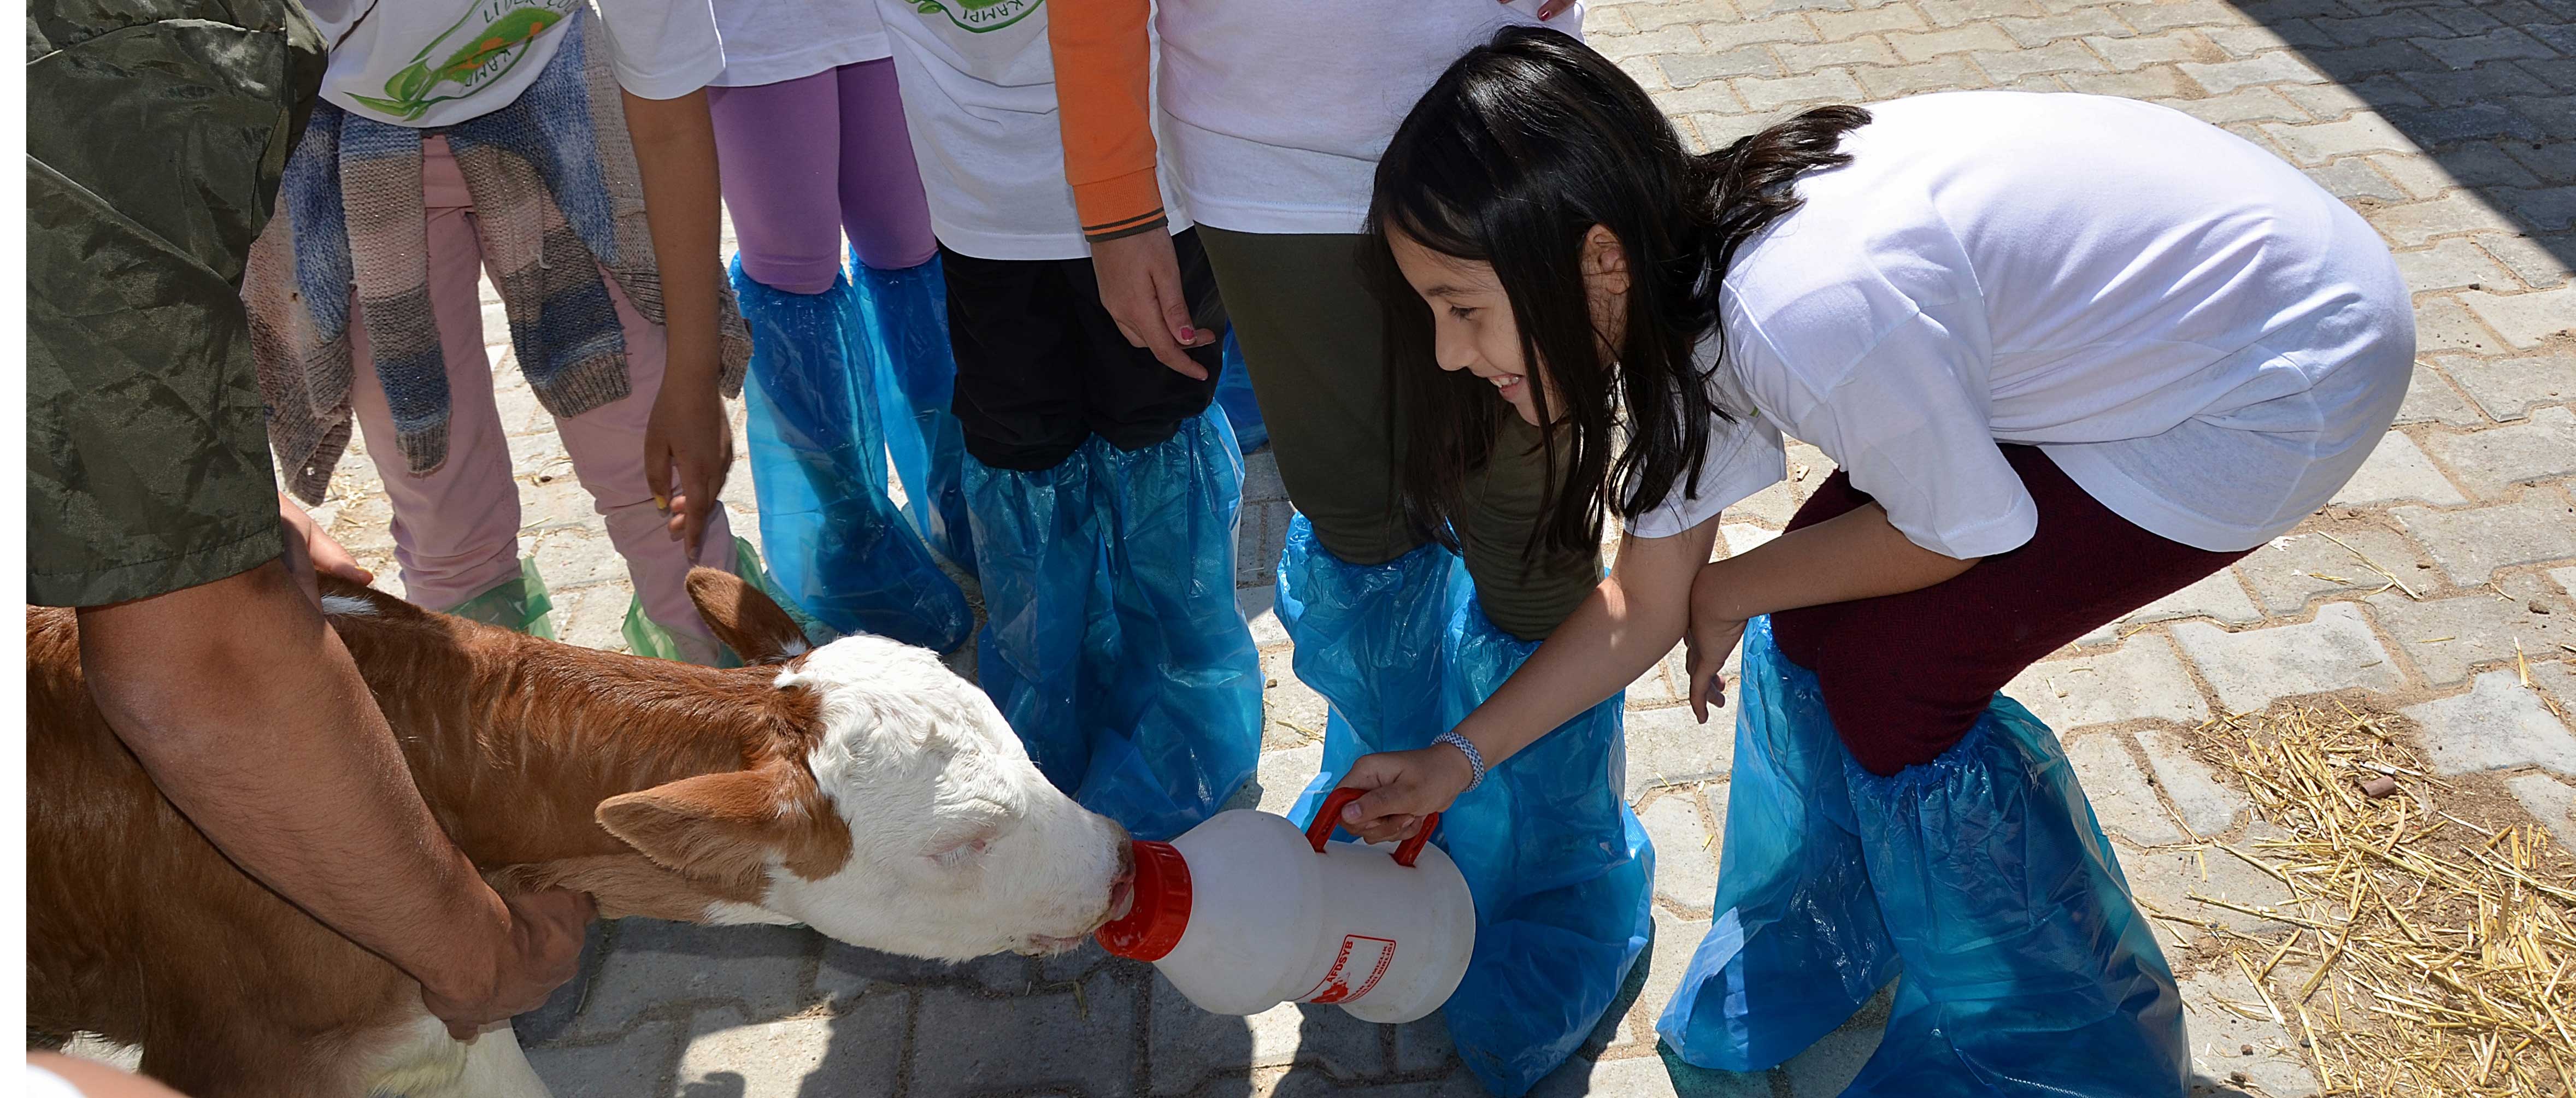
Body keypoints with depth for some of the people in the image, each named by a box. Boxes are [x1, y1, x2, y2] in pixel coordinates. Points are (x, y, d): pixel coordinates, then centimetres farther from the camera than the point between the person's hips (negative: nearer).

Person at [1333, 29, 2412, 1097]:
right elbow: (1645, 607, 1)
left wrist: (1734, 589, -5)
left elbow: (1963, 531, -18)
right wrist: (1458, 758, 1)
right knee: (1822, 615, 3)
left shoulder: (1812, 312, -37)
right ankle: (1826, 944, 29)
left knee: (1886, 659, -9)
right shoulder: (1671, 296, -9)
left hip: (2289, 369, -7)